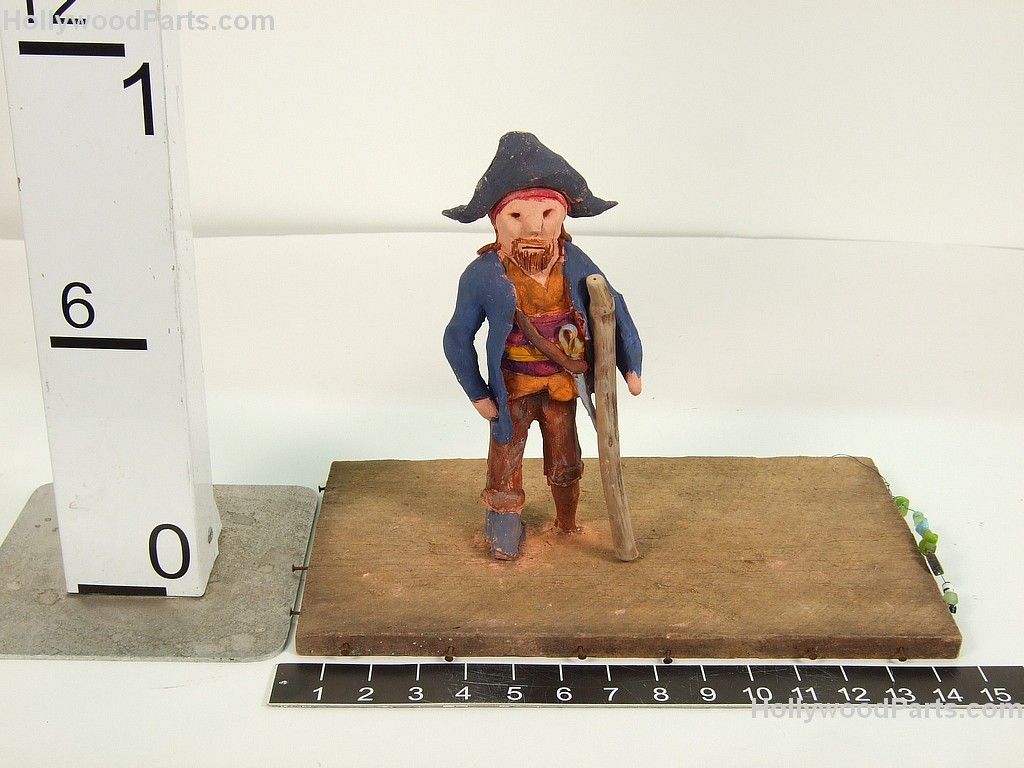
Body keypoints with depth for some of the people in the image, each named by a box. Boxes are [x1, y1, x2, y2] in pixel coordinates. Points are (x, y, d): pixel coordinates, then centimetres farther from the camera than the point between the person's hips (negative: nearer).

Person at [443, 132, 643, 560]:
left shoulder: (575, 265, -14)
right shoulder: (484, 275, -21)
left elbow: (612, 311, 0)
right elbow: (458, 338, -10)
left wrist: (630, 366, 0)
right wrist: (478, 395, -9)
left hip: (563, 384, 3)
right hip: (512, 388, -3)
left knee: (564, 459, 21)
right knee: (505, 458, 11)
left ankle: (567, 522, 44)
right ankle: (504, 525, 32)